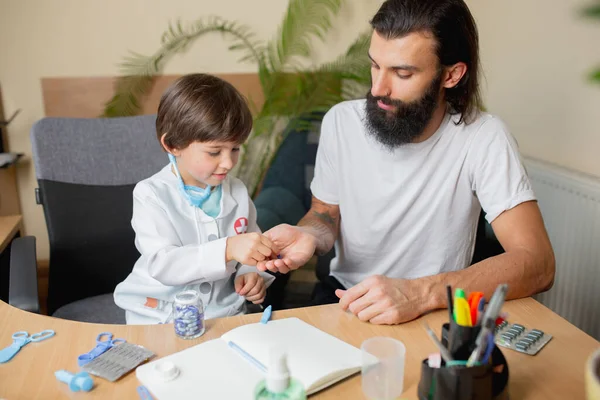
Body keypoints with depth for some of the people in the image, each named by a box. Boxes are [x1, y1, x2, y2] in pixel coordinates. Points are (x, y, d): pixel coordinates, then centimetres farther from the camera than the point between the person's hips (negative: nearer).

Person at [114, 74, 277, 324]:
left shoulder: (237, 193, 2)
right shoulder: (152, 195, -10)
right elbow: (162, 265, -23)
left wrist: (250, 274, -6)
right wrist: (227, 249, -35)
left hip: (225, 312, 3)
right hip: (159, 318, -2)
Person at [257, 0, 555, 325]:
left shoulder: (483, 138, -17)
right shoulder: (340, 121, -7)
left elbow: (537, 263, -21)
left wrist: (420, 292, -34)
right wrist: (308, 235, -17)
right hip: (344, 294, 1)